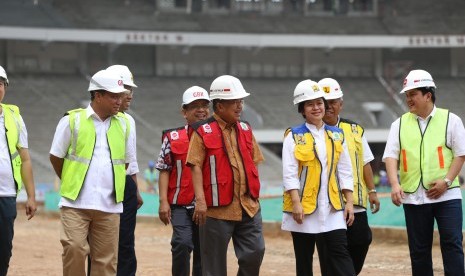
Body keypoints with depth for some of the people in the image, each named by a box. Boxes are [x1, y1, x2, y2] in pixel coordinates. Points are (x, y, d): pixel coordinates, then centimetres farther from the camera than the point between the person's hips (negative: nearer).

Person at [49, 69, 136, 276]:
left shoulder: (124, 124, 9)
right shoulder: (72, 120, -1)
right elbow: (56, 157, 7)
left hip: (109, 206, 3)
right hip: (75, 204, -3)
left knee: (106, 259, 3)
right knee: (74, 249, -15)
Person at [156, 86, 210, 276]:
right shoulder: (173, 138, 1)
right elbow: (164, 171, 2)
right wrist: (163, 202, -6)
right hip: (181, 205, -2)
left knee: (203, 250, 7)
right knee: (182, 243, -18)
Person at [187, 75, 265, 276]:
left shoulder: (245, 130, 13)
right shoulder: (203, 131, -5)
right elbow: (196, 166, -10)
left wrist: (254, 194, 12)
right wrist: (200, 199, -18)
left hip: (248, 206, 5)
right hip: (218, 209, -5)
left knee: (255, 252, 0)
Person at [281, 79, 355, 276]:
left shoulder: (336, 135, 10)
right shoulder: (294, 136, -2)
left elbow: (345, 172, 10)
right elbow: (289, 173, -9)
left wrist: (349, 202, 4)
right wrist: (296, 203, -18)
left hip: (332, 208, 2)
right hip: (304, 207, -2)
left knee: (340, 253, -6)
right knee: (304, 259, 6)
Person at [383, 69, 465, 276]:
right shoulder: (399, 124, 9)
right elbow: (391, 156, 1)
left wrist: (446, 181, -12)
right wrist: (395, 184, -16)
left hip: (446, 195, -2)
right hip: (413, 197, 3)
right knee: (418, 250, 6)